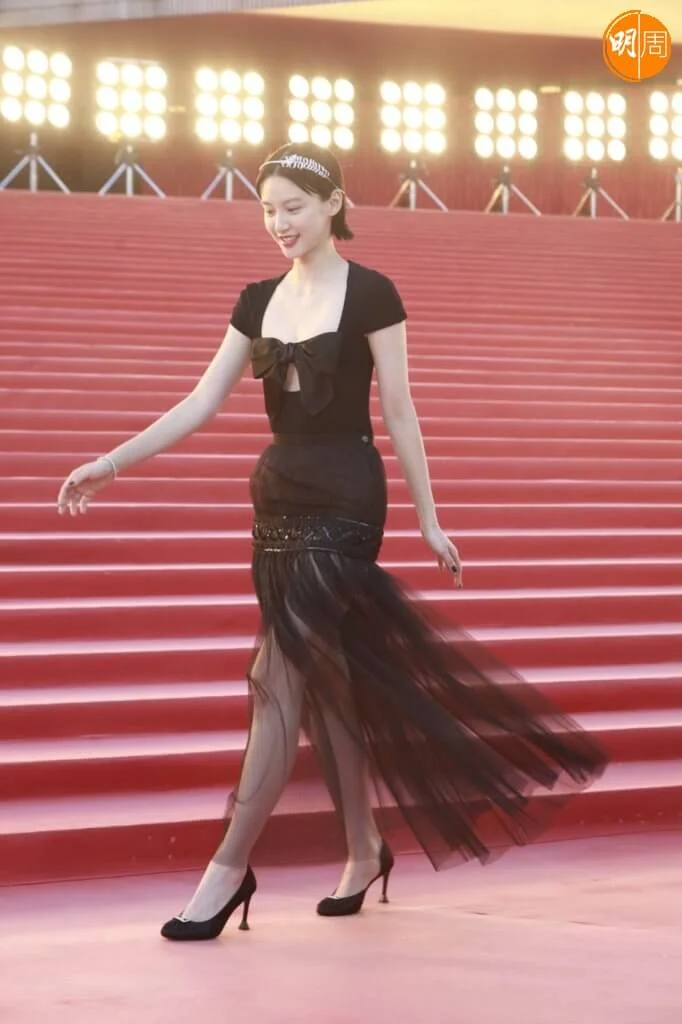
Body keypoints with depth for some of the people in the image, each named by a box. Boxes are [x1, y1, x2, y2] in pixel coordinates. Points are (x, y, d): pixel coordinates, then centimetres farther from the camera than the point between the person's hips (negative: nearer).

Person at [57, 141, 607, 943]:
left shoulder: (369, 294, -7)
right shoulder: (260, 302, 10)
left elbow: (398, 412, -5)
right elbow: (200, 404, 7)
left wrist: (428, 519, -3)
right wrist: (109, 464, 0)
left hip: (343, 500, -6)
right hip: (279, 494, 6)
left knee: (282, 679, -10)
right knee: (324, 683, 11)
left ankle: (230, 867, -7)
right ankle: (365, 849, 23)